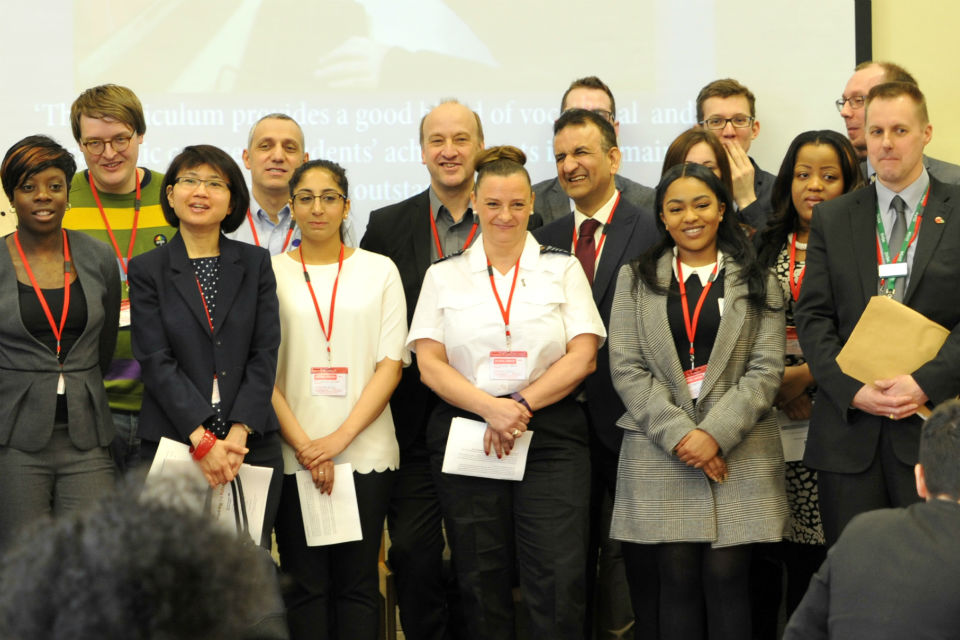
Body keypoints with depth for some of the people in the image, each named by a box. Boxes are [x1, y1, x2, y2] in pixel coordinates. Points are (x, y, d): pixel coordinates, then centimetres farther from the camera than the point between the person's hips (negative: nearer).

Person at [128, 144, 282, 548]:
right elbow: (156, 361, -3)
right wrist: (202, 440, -13)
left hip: (251, 446, 2)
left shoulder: (255, 264, 11)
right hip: (173, 446, -1)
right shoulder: (147, 270, 6)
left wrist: (238, 435, -9)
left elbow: (265, 355, 3)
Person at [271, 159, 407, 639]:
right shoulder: (271, 272, 6)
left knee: (358, 582, 2)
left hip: (366, 451, 0)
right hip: (293, 454, 0)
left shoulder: (379, 270, 7)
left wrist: (340, 437, -9)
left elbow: (391, 363, 2)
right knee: (304, 583, 0)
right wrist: (303, 445, -9)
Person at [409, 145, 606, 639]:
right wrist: (490, 408, -14)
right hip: (464, 439, 1)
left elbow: (582, 357, 1)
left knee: (560, 585, -11)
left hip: (551, 436, -1)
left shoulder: (564, 269, 9)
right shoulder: (444, 276, 10)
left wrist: (521, 405, -12)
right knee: (481, 588, 2)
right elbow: (429, 363, 1)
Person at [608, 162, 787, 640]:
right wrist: (679, 434, -10)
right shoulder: (635, 279, 11)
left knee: (726, 577, -5)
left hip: (737, 452, 0)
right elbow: (627, 368, 2)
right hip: (661, 453, 0)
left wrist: (715, 433, -12)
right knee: (677, 578, -3)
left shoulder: (756, 283, 10)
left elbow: (766, 369, 1)